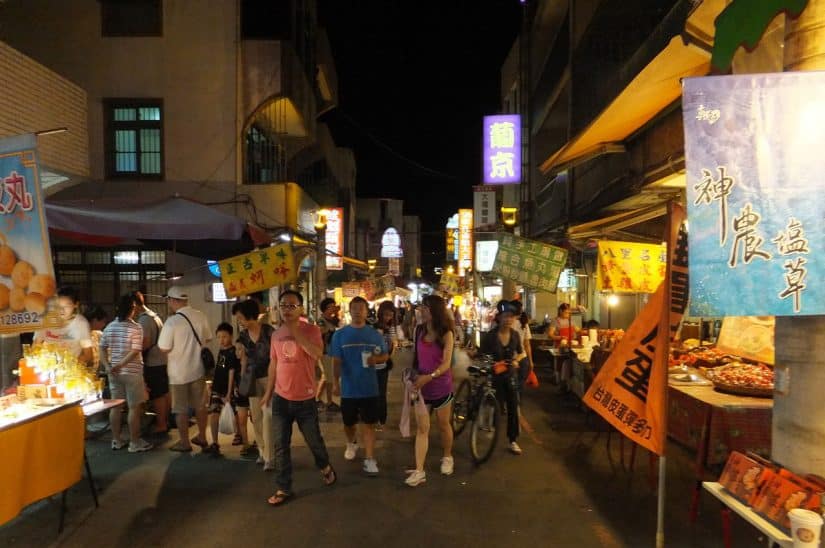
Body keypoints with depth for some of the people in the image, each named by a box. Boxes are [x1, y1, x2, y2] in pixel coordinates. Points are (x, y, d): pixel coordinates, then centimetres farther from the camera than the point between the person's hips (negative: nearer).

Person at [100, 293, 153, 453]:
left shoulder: (109, 327, 5)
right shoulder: (136, 327, -13)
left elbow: (102, 348, 6)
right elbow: (135, 351, -20)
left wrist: (109, 366, 0)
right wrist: (121, 365, -14)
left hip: (114, 373, 6)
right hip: (132, 372, -6)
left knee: (116, 406, 14)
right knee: (134, 407, 2)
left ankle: (116, 441, 23)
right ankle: (135, 443, 8)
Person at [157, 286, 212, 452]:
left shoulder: (171, 322, -20)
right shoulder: (200, 316, -6)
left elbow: (164, 348, -16)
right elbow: (208, 338, 5)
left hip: (179, 372, -4)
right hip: (198, 369, 4)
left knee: (181, 409, 10)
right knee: (200, 405, 18)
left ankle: (184, 443, 20)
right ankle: (202, 437, 30)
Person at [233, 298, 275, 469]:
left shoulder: (268, 331, -14)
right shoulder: (242, 336, 2)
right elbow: (244, 360, 11)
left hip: (269, 377, -5)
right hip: (253, 380, 5)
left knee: (268, 416, -8)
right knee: (256, 417, 9)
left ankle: (269, 457, 0)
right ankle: (262, 451, 25)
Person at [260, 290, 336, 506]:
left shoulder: (311, 330, -11)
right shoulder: (276, 334, 4)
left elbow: (317, 354, -29)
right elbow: (273, 364, 12)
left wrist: (295, 332, -28)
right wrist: (268, 393, 14)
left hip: (305, 399, -3)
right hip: (281, 398, 4)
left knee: (314, 440, 11)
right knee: (281, 446, 7)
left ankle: (325, 467, 40)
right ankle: (283, 489, 21)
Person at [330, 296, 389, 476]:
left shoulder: (375, 335, 1)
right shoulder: (340, 335, -3)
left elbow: (385, 355, 9)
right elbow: (336, 361, -5)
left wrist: (376, 359, -13)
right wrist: (335, 382, -15)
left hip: (369, 388, 0)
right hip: (348, 388, 0)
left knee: (368, 424, 1)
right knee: (348, 422, 16)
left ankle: (370, 460, 8)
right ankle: (351, 443, 46)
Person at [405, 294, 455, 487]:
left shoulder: (446, 334, -12)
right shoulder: (419, 331, 0)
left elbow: (446, 363, -19)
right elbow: (415, 356, 9)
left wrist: (429, 377, -32)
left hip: (441, 386, -3)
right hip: (421, 386, 3)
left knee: (444, 425, 14)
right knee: (422, 428, 0)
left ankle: (447, 457, 37)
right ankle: (419, 471, 1)